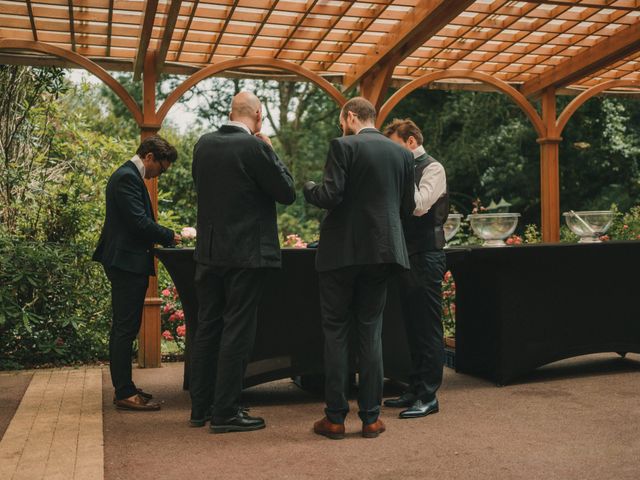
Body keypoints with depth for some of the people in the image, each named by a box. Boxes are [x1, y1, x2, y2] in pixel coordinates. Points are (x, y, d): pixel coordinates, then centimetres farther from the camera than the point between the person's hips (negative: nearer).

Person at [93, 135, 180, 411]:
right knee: (125, 329, -7)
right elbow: (140, 222, -21)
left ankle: (123, 388, 22)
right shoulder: (127, 177, -14)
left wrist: (163, 236, 11)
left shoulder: (128, 176, 19)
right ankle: (125, 394, -1)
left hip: (126, 263, 11)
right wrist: (169, 237, -9)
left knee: (123, 328, 14)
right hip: (127, 263, -11)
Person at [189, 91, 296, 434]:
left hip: (208, 251, 7)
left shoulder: (204, 144, 5)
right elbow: (287, 193, -8)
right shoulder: (255, 147, -14)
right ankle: (225, 413, 7)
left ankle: (201, 407, 23)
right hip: (246, 252, -6)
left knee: (207, 327, 14)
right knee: (237, 329, 1)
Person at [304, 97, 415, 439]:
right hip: (382, 250, 5)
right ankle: (370, 417, 13)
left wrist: (309, 188, 4)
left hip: (342, 251, -4)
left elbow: (331, 196, -17)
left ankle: (335, 418, 9)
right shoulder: (402, 154, 9)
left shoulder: (343, 146, -7)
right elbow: (407, 206, 12)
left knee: (335, 333, 5)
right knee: (370, 332, 11)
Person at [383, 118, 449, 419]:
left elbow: (420, 206, -21)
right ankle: (415, 390, 22)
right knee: (413, 327, 13)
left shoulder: (433, 168, -7)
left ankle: (428, 397, 3)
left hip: (426, 256, -8)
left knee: (428, 328, -3)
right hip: (408, 256, 8)